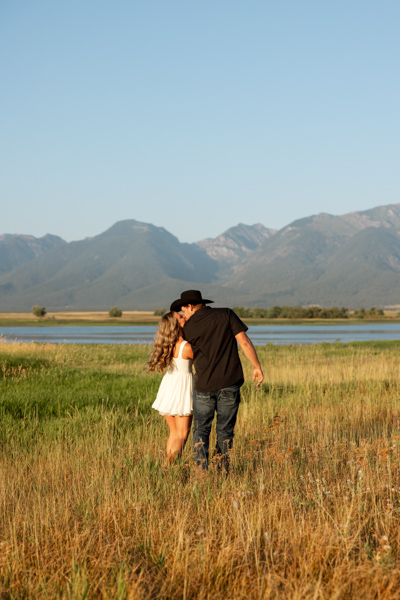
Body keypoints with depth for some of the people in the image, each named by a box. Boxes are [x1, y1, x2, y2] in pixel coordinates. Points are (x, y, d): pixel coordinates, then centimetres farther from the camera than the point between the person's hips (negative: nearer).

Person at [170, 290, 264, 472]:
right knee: (225, 430, 12)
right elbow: (244, 342, -6)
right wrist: (257, 367, 0)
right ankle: (223, 470, 13)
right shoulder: (226, 315, 0)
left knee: (201, 430, 11)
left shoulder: (188, 328, 0)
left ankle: (201, 470, -3)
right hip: (230, 383, 1)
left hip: (204, 385, -1)